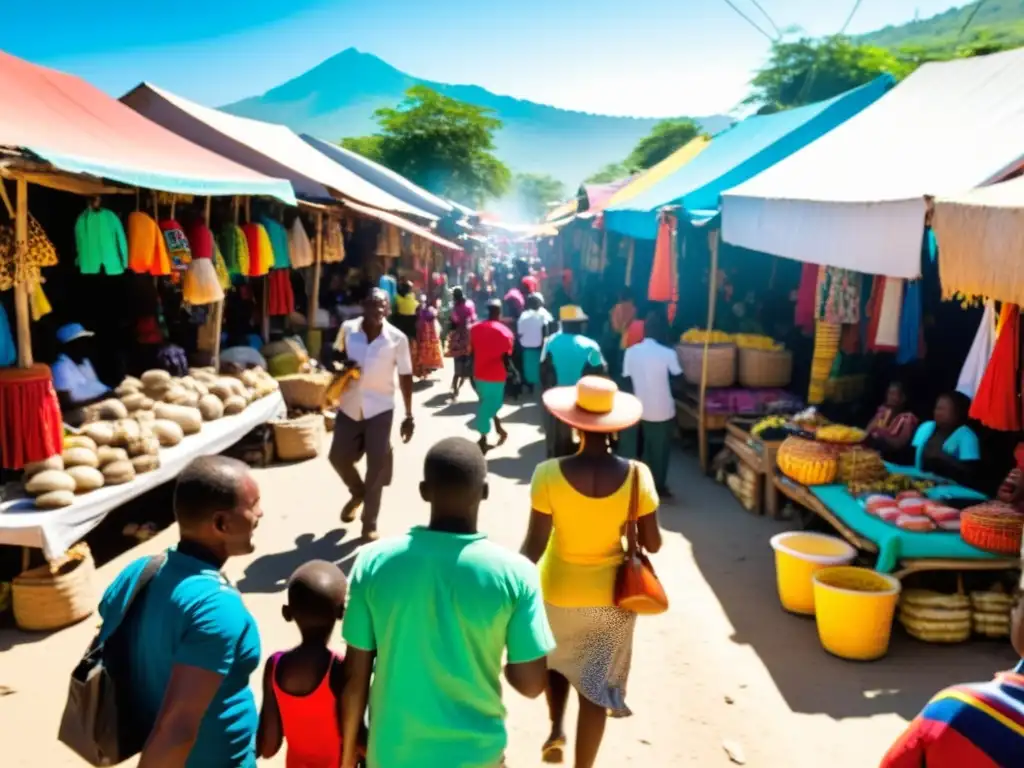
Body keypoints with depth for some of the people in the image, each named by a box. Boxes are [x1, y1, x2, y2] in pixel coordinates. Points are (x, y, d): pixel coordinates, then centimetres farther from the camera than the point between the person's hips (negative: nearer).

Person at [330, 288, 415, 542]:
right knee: (338, 457, 12)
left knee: (377, 466, 1)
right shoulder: (347, 329, -6)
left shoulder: (397, 338, -11)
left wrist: (409, 415, -4)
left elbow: (405, 377, -4)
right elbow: (336, 354, 13)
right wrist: (343, 363, -12)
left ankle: (369, 523, 17)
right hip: (349, 406, 3)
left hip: (380, 408, -3)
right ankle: (358, 492, 45)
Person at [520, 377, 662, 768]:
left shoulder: (549, 474, -22)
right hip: (611, 595, 1)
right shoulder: (636, 475, -17)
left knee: (556, 659, 32)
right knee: (596, 683, 17)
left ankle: (556, 728, 21)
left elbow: (534, 546, -17)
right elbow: (653, 544, -9)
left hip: (559, 591, 0)